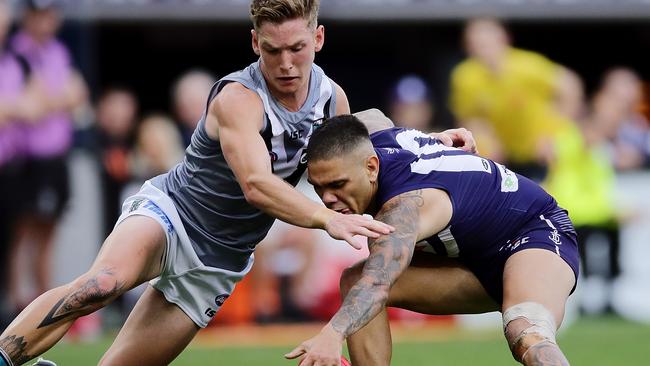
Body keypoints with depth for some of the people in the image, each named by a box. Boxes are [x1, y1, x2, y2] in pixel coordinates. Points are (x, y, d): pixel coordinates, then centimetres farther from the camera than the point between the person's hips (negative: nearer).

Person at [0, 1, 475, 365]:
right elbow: (257, 186, -39)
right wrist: (328, 219, -52)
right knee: (102, 284, -36)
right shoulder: (238, 98, -25)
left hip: (217, 261, 6)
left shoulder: (332, 98, -3)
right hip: (168, 212, -6)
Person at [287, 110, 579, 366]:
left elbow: (378, 282, -56)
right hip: (478, 261, 10)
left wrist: (332, 336, -70)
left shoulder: (405, 205, -37)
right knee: (353, 281, -6)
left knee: (528, 338, -42)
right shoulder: (376, 138, -10)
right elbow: (371, 117, 18)